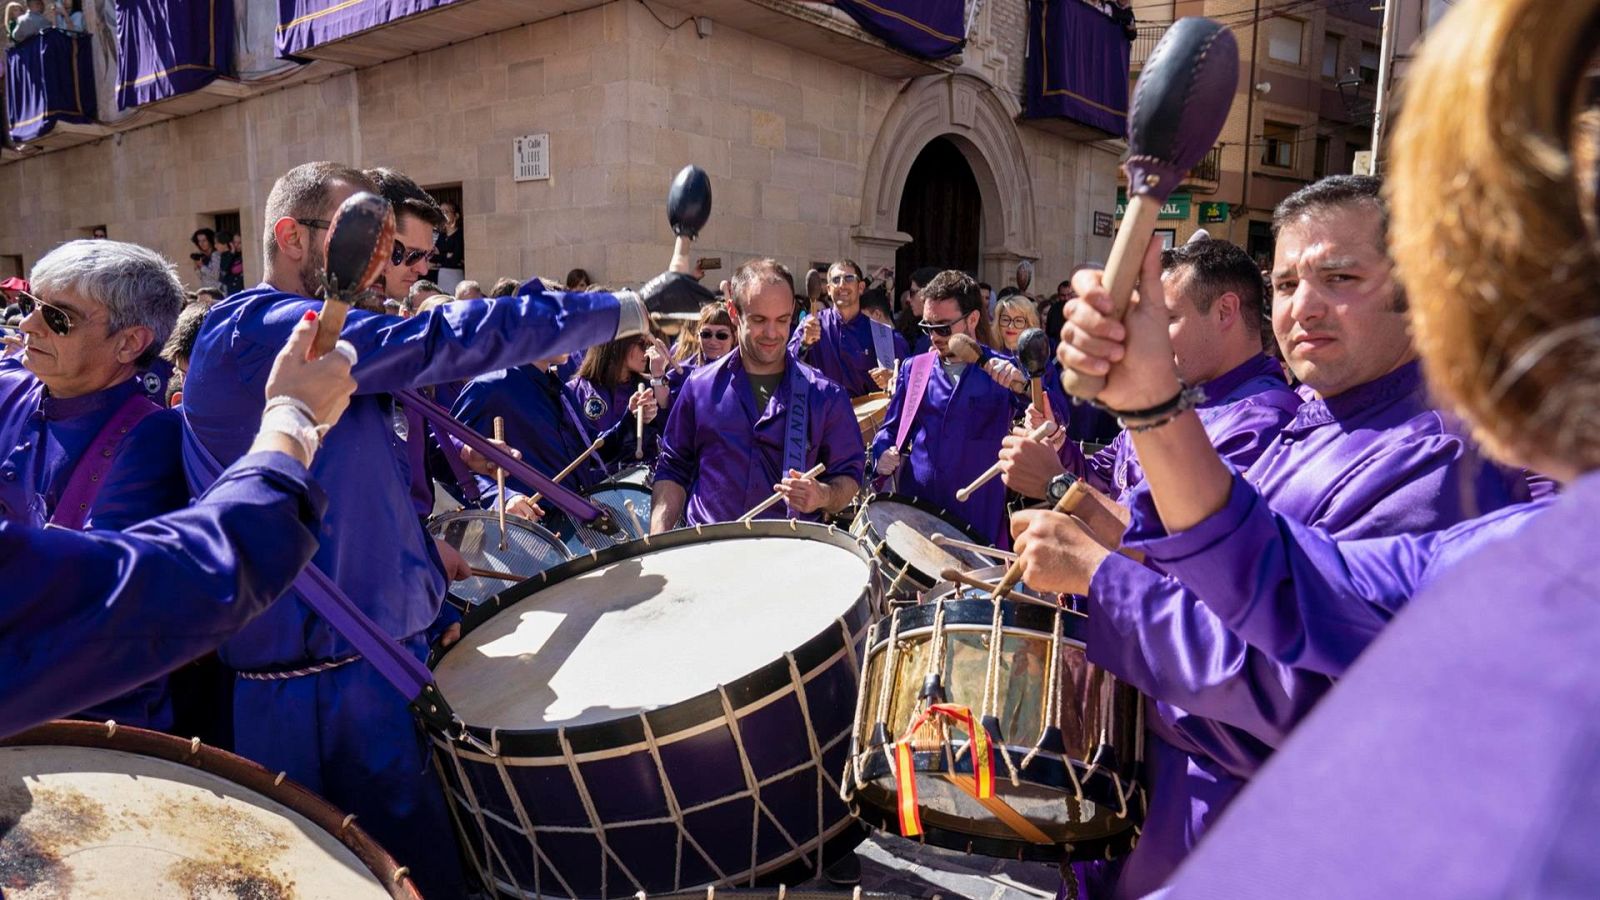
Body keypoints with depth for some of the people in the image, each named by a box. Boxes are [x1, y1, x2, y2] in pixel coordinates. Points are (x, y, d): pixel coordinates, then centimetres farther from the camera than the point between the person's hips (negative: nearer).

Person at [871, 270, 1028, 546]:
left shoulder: (1004, 373, 1)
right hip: (912, 513, 2)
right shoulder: (914, 368, 9)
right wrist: (883, 454, -6)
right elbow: (890, 428, 15)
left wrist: (1022, 387, -27)